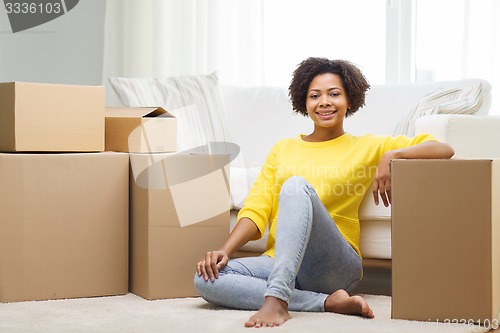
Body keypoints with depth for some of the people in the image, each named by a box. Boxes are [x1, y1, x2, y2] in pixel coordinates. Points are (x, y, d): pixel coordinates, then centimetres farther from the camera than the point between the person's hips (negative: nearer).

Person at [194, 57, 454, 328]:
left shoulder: (365, 147, 12)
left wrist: (392, 155, -11)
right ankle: (328, 302, -23)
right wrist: (225, 250, -7)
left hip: (335, 265, -3)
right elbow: (256, 209, 10)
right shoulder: (282, 149, 20)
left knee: (297, 185, -28)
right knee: (206, 278, -25)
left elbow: (443, 150, 6)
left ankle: (277, 299, -41)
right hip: (278, 262, 4)